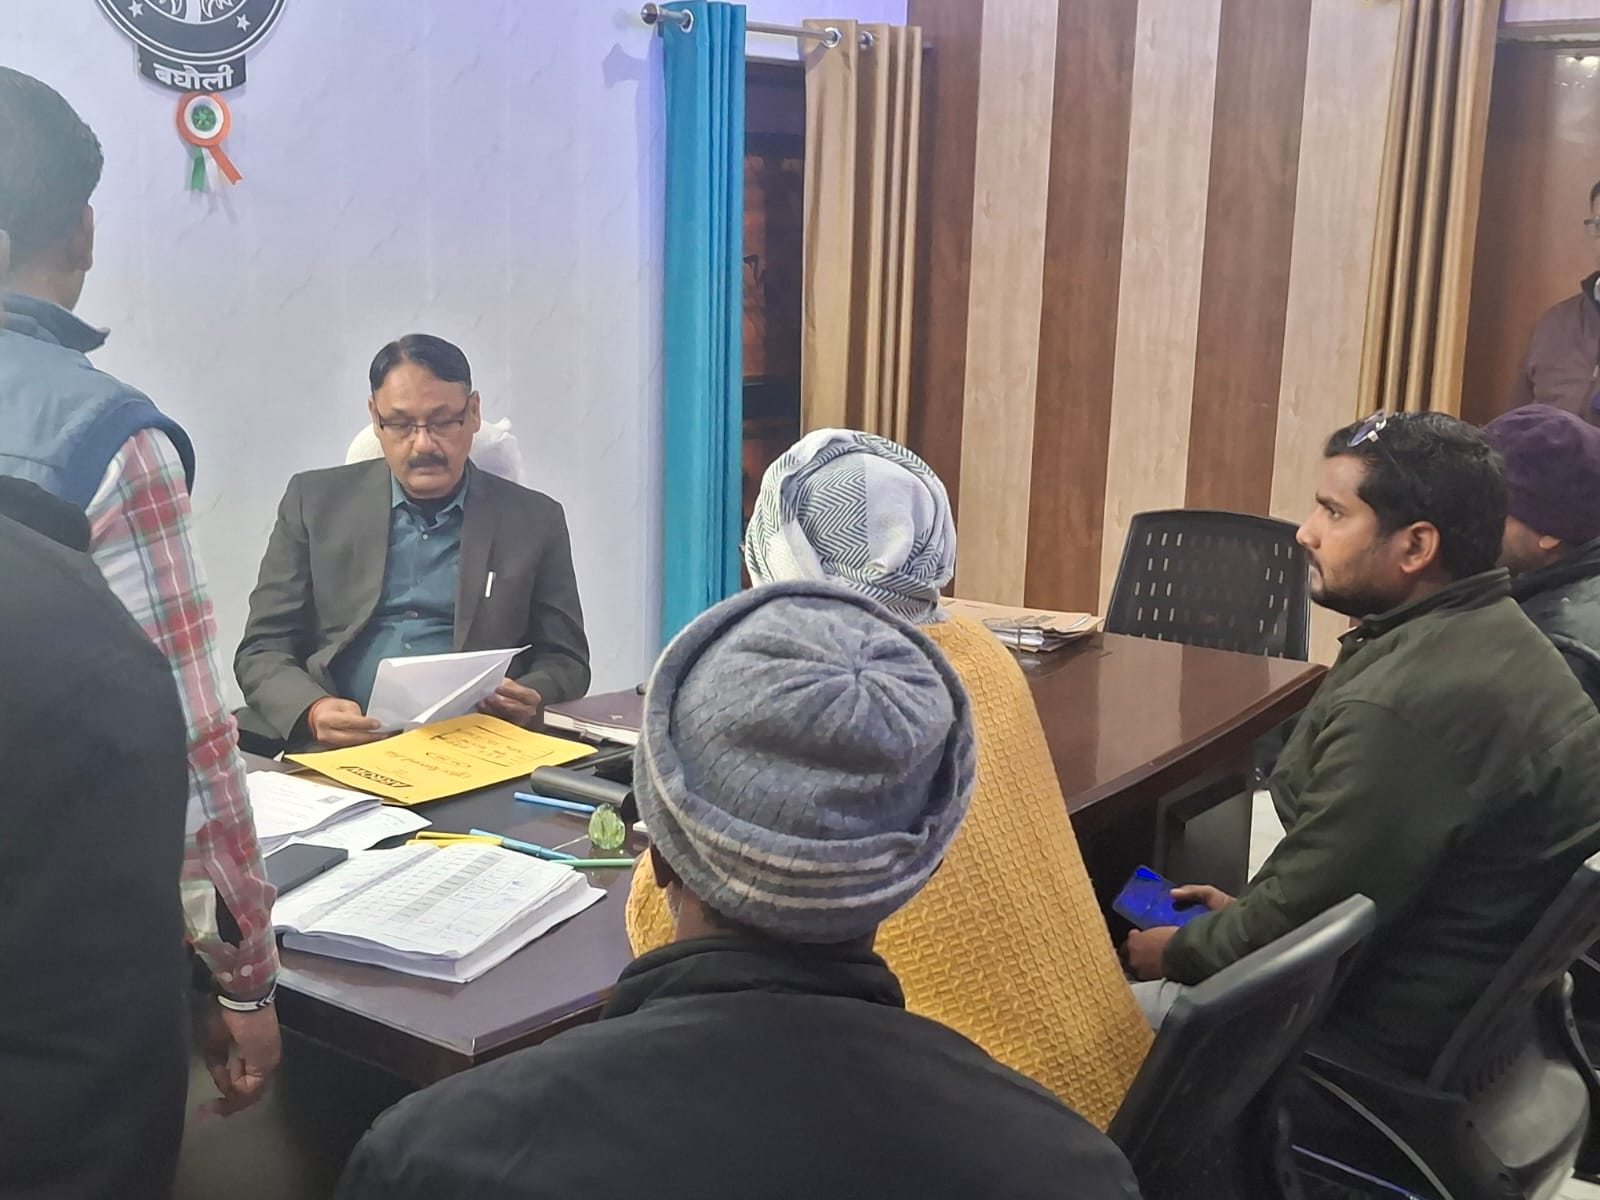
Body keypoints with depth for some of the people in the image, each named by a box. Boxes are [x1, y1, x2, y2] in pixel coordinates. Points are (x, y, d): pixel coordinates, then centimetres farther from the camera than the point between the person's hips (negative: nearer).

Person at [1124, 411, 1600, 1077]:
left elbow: (1296, 924, -22)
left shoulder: (1402, 707, -29)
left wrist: (1178, 951, -5)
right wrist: (1245, 910, 9)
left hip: (1392, 1041, -10)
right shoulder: (1491, 633, 3)